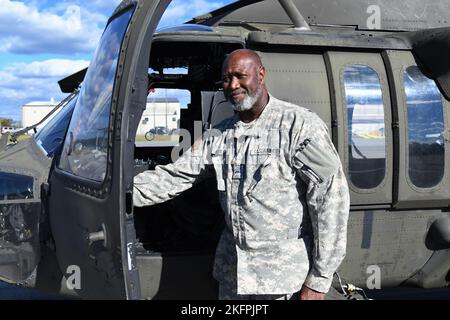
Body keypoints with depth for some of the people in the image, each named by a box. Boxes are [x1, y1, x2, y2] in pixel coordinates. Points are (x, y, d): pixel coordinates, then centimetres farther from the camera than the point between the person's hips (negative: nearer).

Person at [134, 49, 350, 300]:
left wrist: (318, 281, -15)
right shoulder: (220, 134, 7)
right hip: (231, 269, 6)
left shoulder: (299, 125, -12)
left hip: (284, 272, -5)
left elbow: (331, 196, -15)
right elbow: (174, 177, 8)